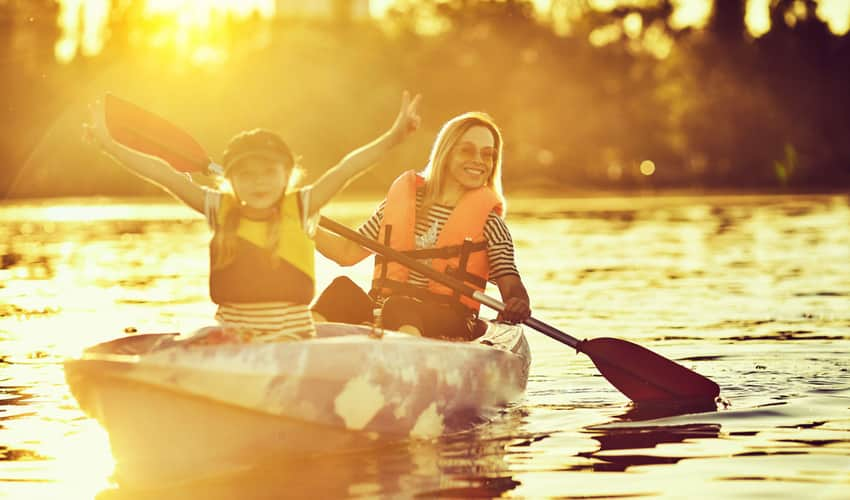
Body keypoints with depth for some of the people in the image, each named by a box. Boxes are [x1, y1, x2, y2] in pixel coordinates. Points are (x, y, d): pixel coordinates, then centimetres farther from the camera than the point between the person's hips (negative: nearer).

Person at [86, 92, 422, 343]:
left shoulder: (299, 209, 3)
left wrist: (393, 138, -19)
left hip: (292, 337, -2)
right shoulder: (221, 210, 7)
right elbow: (166, 176, 3)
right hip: (231, 336, 2)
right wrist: (110, 146, -1)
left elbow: (346, 169, -8)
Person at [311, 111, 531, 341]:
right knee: (343, 289, -28)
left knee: (400, 307, -38)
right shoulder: (402, 199, 14)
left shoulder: (489, 221, 6)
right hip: (381, 312, 3)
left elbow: (512, 286, -2)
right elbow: (348, 253, 19)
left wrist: (517, 305, -27)